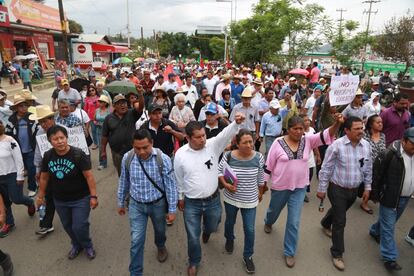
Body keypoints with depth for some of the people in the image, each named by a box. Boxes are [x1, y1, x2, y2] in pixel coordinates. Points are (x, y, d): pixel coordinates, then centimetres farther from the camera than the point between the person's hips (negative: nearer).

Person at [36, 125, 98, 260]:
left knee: (79, 226, -1)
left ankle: (88, 246, 31)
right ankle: (76, 245, 48)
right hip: (60, 200, 5)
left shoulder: (78, 154, -22)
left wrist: (93, 196, -20)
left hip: (80, 198, -5)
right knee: (67, 225, 20)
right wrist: (41, 195, 13)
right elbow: (44, 177, 6)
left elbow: (89, 176, -20)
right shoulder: (47, 156, -8)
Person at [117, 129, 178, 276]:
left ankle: (161, 247, 60)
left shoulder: (163, 159, -25)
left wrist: (172, 210, -11)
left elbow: (170, 185, -16)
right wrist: (121, 202, 10)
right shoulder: (127, 158, -17)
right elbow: (123, 182, 0)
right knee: (136, 240, 4)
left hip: (158, 204, 0)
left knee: (159, 230, 26)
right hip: (136, 205, 1)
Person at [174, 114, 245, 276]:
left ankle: (207, 230, 67)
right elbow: (179, 179, 0)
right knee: (193, 237, 13)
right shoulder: (180, 154, -13)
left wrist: (236, 123, -51)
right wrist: (180, 197, 9)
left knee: (212, 227, 28)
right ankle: (194, 262, 43)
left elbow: (226, 134, -32)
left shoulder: (213, 145, -14)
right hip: (191, 203, -1)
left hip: (213, 200, 2)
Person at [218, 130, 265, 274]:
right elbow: (219, 171, -5)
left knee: (249, 229, 7)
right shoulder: (228, 156, -18)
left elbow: (260, 178, 0)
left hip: (250, 200, 0)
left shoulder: (258, 157, -14)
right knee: (230, 222, 25)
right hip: (231, 198, 1)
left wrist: (260, 193, 12)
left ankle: (248, 256, 32)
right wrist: (225, 184, -20)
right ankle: (229, 239, 57)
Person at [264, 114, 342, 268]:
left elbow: (326, 135, -19)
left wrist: (337, 123, -38)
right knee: (274, 210, 25)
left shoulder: (308, 141, -6)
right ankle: (268, 222, 62)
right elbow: (268, 165, -8)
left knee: (294, 222, 5)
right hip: (280, 187, -1)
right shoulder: (278, 143, -14)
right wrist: (263, 183, -4)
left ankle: (289, 252, 25)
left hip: (299, 188, 1)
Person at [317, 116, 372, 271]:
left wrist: (367, 188, 10)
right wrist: (322, 189, -9)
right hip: (337, 189, -5)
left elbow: (368, 168, 8)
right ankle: (337, 253, 18)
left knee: (338, 211, 27)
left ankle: (325, 224, 58)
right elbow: (326, 169, -14)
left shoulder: (366, 145, -5)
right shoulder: (337, 145, -20)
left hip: (354, 190, 5)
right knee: (340, 221, 0)